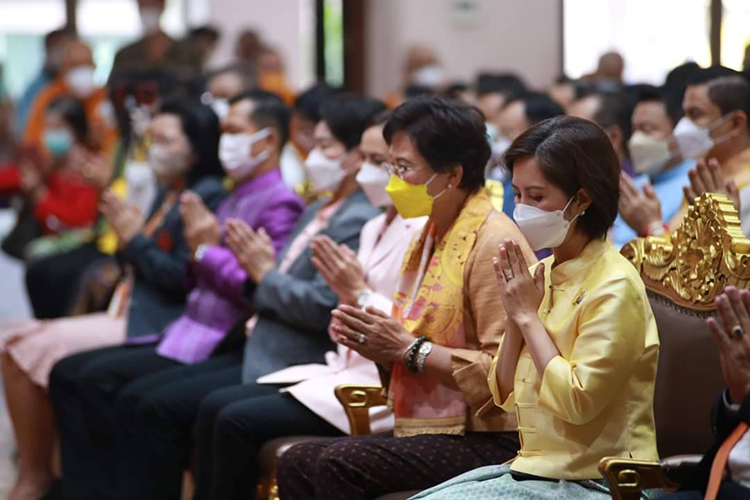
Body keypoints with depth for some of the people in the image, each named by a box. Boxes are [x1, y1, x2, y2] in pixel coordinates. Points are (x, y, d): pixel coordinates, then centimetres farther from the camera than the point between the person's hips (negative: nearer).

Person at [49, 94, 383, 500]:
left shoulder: (360, 221, -13)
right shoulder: (318, 212, 20)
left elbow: (323, 307, -23)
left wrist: (266, 274, -9)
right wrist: (256, 271, 1)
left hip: (287, 367, -10)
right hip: (253, 351, 10)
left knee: (159, 406, -17)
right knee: (132, 396, 0)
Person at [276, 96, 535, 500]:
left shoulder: (492, 242, -14)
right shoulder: (430, 236, 16)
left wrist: (410, 348, -16)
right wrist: (379, 346, 3)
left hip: (488, 440, -9)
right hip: (427, 428, 9)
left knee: (339, 466, -25)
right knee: (296, 464, -5)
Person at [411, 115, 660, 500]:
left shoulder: (614, 287, -14)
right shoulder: (544, 273, 10)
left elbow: (576, 402, -23)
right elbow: (506, 396, 12)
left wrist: (529, 315, -13)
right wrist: (514, 315, -3)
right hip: (531, 468, 8)